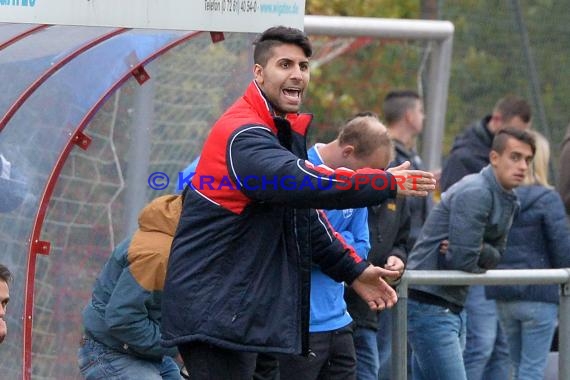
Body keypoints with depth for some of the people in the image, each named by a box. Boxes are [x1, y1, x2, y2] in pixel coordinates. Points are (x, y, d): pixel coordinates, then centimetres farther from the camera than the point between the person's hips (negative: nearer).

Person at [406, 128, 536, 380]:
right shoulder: (475, 193, -18)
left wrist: (480, 251, -10)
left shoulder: (508, 202, 13)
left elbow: (496, 255, 13)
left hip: (453, 307, 10)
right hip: (430, 306, -10)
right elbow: (463, 260, -22)